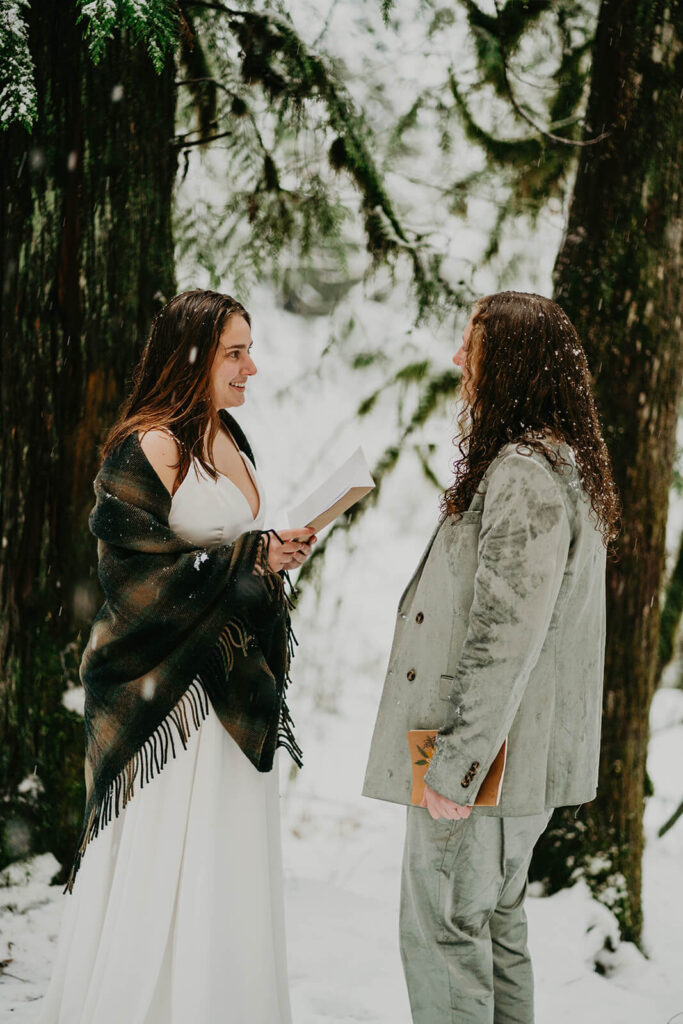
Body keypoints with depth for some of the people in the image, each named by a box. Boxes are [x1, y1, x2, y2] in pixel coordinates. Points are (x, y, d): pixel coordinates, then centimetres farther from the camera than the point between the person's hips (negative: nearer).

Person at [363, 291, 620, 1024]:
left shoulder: (523, 473, -20)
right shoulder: (564, 462, 13)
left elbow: (504, 635, -24)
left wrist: (453, 764, -21)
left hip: (484, 750, -10)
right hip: (524, 749, 10)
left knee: (442, 931, -1)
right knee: (496, 922, 19)